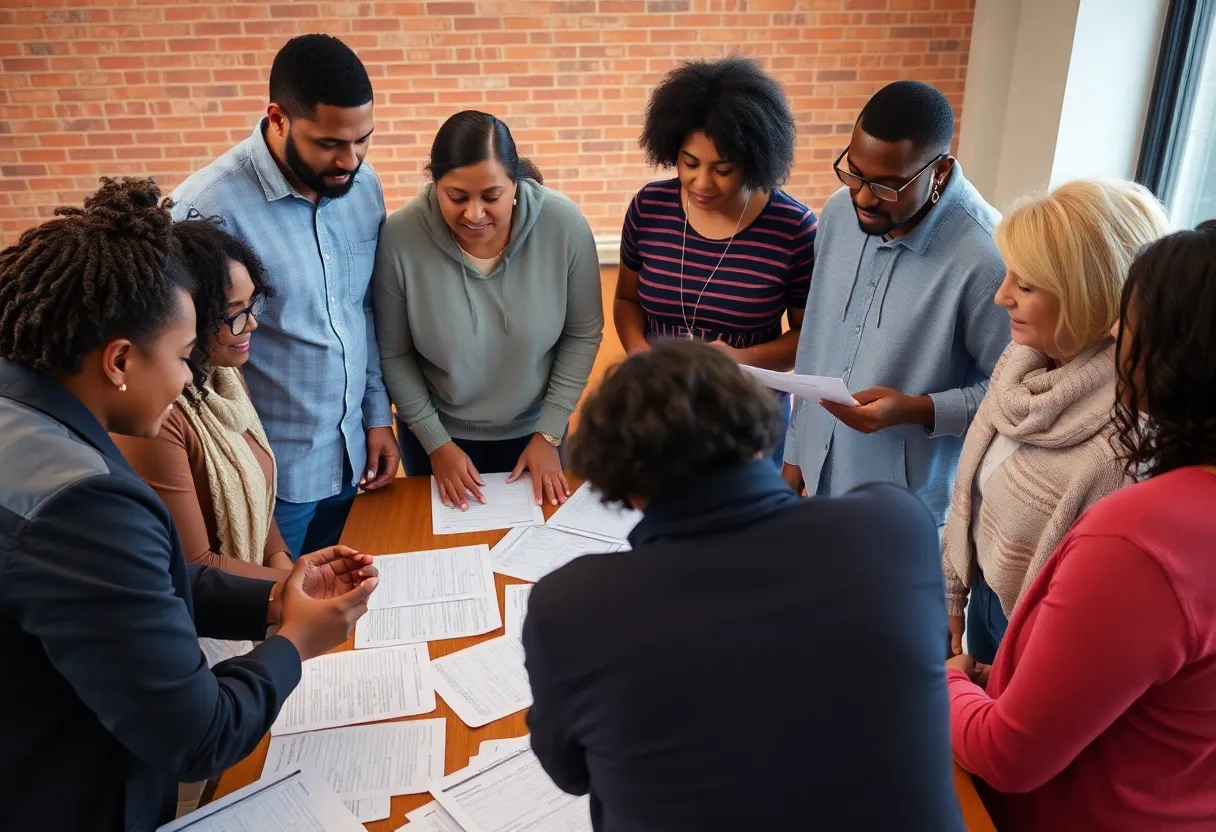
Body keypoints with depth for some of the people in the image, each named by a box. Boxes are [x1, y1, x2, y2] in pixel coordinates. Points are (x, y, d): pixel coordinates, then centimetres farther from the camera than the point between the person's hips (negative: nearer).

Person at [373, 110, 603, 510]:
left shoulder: (564, 224, -22)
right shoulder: (400, 237, -24)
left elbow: (583, 334, -10)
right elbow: (393, 355, -11)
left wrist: (549, 434, -9)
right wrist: (435, 443, -8)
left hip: (532, 431, 1)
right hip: (435, 433, 0)